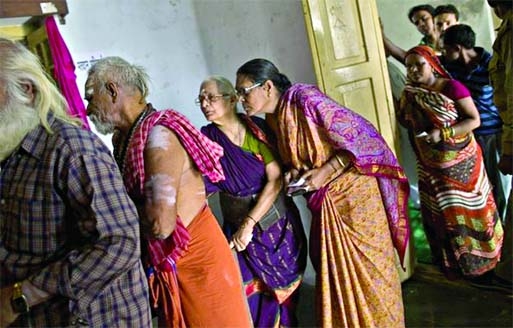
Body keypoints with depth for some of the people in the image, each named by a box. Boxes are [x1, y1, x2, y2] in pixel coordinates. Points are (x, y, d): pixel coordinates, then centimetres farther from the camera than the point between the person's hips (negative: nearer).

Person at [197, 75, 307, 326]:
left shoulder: (258, 128, -11)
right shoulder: (206, 139, -7)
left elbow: (275, 180, -16)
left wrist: (249, 223, -20)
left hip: (280, 224, 0)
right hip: (239, 229, 0)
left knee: (284, 289, 15)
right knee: (252, 298, 3)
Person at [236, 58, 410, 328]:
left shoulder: (307, 100, -22)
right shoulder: (272, 118, 1)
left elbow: (356, 139, -19)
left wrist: (324, 172, -21)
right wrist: (293, 170, -6)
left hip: (353, 191, -7)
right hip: (323, 198, 7)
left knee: (367, 265, 5)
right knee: (331, 266, 14)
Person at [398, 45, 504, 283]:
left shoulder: (452, 87, -14)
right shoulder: (409, 94, 1)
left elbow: (474, 119, -15)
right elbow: (405, 122, 13)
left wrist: (442, 133, -25)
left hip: (461, 163, -4)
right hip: (431, 168, 4)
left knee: (470, 211, 8)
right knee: (442, 216, 12)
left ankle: (483, 262, 24)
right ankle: (454, 264, 28)